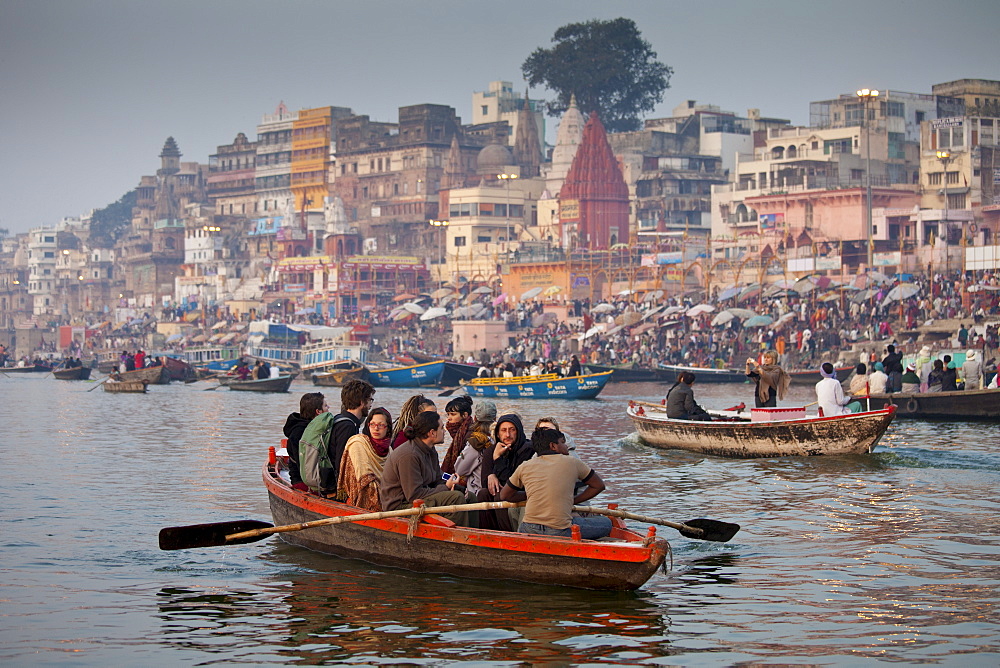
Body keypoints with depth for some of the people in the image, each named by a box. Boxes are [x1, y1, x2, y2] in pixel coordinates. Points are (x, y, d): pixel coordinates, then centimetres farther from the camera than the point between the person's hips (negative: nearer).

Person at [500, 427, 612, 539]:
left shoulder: (524, 467, 10)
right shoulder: (572, 463, 6)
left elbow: (504, 496, 22)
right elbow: (599, 485, 19)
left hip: (528, 531, 4)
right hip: (560, 532, -3)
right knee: (606, 523, 14)